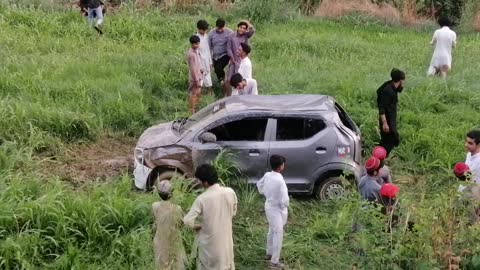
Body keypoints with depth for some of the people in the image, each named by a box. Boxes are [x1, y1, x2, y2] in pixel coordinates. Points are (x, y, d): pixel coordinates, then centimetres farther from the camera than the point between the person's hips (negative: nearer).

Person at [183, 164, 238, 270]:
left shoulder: (202, 199, -23)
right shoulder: (230, 192, -12)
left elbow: (187, 221, -24)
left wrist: (199, 226, -5)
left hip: (210, 241, -3)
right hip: (225, 239, 3)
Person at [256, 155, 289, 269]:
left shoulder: (267, 175, -7)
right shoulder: (280, 181, -31)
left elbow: (259, 185, 13)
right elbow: (284, 200, -26)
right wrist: (284, 206, -5)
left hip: (268, 206, 8)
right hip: (277, 209, -8)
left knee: (271, 231, 26)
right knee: (278, 235, 3)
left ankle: (269, 254, 42)